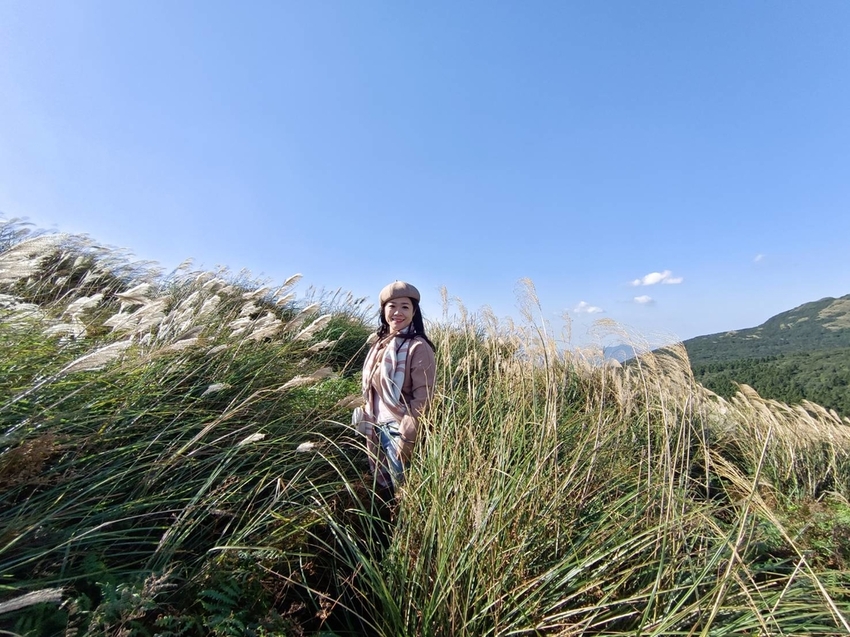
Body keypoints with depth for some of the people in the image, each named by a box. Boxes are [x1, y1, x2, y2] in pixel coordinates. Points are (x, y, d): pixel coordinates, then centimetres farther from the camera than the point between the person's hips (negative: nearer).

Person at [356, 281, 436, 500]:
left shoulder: (418, 348, -18)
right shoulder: (380, 342, 4)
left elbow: (422, 398, -18)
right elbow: (372, 387, 10)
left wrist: (407, 437, -17)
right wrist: (368, 421, 12)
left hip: (399, 428, -7)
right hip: (377, 425, 7)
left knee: (401, 486, 10)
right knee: (382, 484, 23)